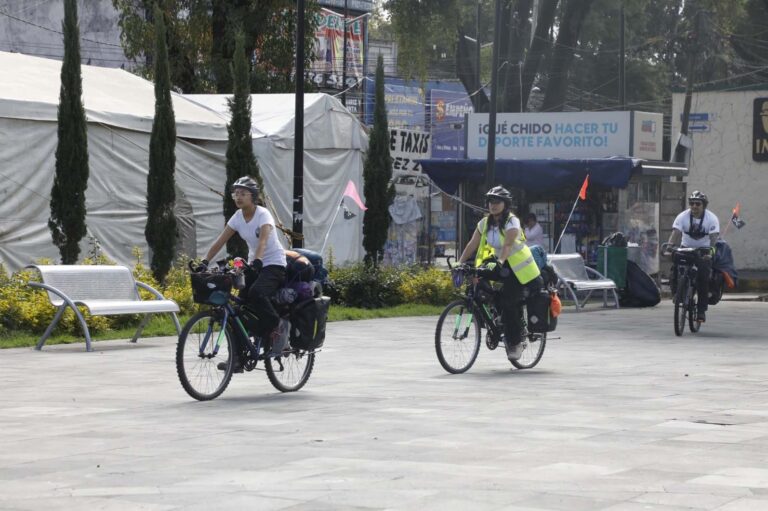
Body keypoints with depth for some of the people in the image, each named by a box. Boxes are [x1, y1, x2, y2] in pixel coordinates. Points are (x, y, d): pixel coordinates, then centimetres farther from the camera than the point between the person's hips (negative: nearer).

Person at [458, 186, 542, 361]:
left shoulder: (512, 222, -17)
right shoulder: (485, 223, 1)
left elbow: (507, 245, -32)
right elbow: (472, 245, -3)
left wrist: (499, 262, -47)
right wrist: (459, 264, -15)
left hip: (518, 266, -7)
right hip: (500, 264, 7)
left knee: (509, 302, -16)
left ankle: (515, 343, -1)